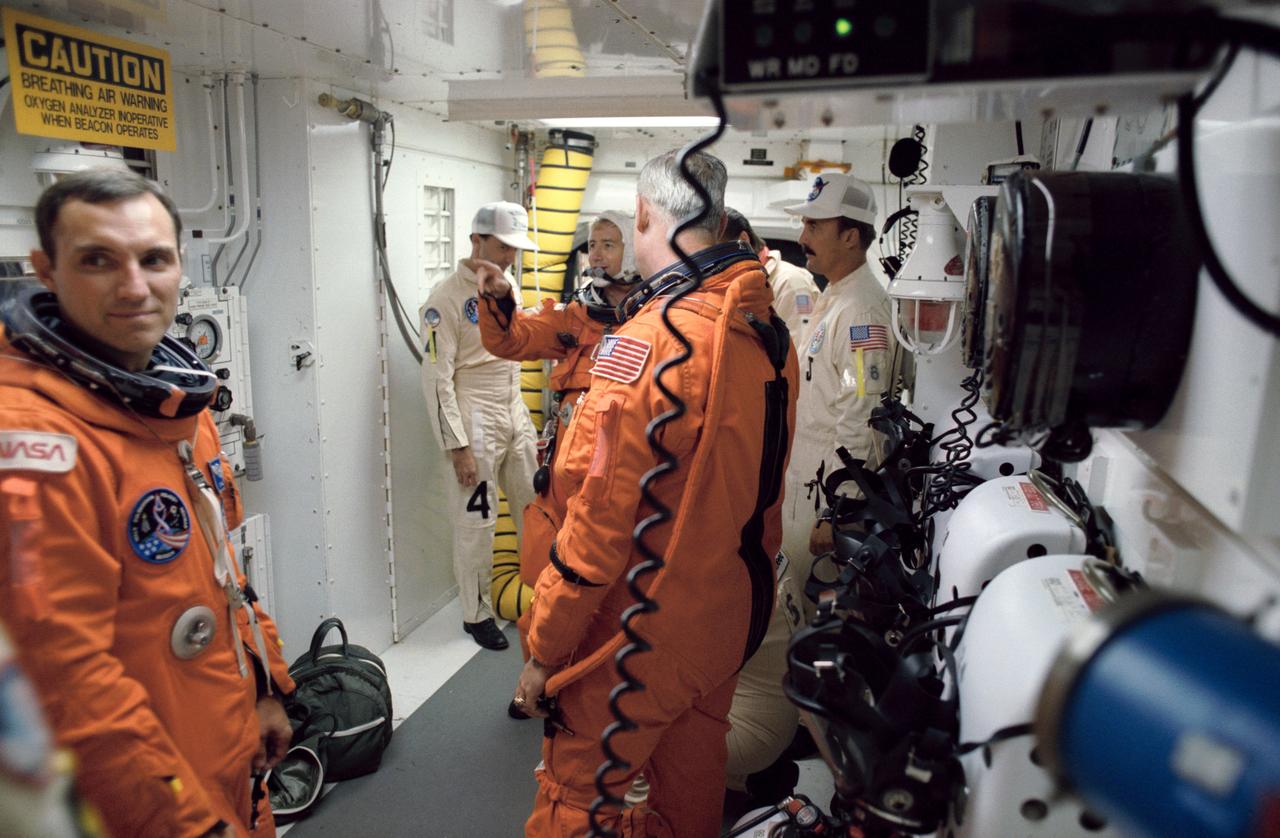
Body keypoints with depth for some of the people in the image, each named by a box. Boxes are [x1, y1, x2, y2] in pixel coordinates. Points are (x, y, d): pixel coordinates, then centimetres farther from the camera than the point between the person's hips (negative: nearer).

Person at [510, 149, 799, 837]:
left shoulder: (645, 342, -24)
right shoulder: (770, 335, 0)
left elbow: (601, 520, -23)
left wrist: (543, 652, -12)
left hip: (638, 646, -7)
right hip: (730, 624, 7)